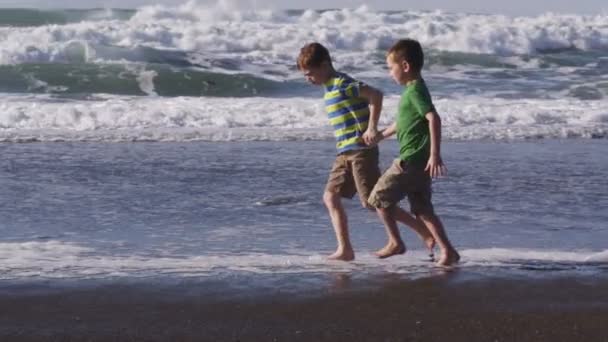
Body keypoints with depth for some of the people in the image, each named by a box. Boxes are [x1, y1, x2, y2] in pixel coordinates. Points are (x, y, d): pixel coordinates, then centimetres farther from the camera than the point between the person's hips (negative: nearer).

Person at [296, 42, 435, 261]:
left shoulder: (341, 85, -15)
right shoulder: (332, 87, 15)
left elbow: (375, 95, -23)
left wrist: (372, 128, -23)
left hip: (360, 150, -10)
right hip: (345, 153, 10)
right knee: (331, 197, 3)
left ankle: (424, 231, -2)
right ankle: (345, 249, 1)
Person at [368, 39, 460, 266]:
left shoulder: (415, 90, -14)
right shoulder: (414, 89, 16)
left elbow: (434, 118, -26)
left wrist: (435, 154, -31)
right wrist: (382, 134, 44)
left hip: (411, 160, -9)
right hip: (419, 161, 9)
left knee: (379, 197, 2)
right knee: (423, 209, 10)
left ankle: (395, 242, 8)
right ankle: (448, 251, 6)